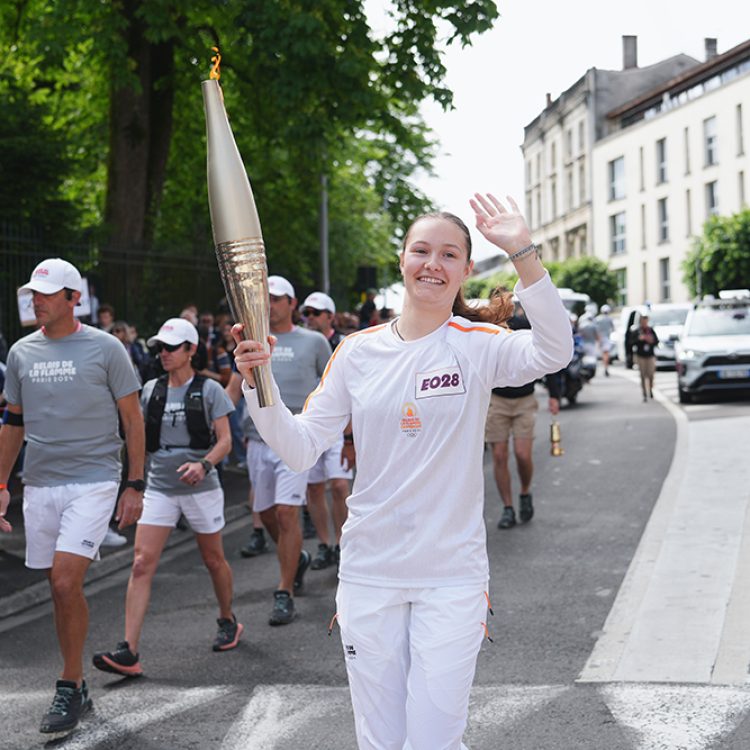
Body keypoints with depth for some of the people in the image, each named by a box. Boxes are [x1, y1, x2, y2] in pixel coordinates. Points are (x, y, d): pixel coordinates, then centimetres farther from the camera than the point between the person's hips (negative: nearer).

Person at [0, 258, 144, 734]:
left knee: (66, 582, -15)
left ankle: (70, 687, -2)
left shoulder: (105, 348, -4)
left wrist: (135, 485, -5)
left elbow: (133, 419, -1)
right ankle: (78, 689, 20)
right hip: (40, 485, 5)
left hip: (93, 481, -5)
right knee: (61, 588, 9)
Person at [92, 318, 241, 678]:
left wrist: (204, 465, -24)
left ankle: (228, 621, 40)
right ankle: (128, 653, -15)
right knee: (142, 564, -10)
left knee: (213, 560, 13)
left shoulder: (208, 389, -4)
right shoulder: (151, 390, 7)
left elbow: (225, 441, -7)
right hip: (159, 488, 3)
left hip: (201, 487, -2)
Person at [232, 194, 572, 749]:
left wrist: (523, 252, -34)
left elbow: (553, 353, -26)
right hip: (369, 572, 3)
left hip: (452, 575, -2)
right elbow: (300, 449, 1)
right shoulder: (358, 352, 3)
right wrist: (259, 382, -14)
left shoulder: (478, 346, -5)